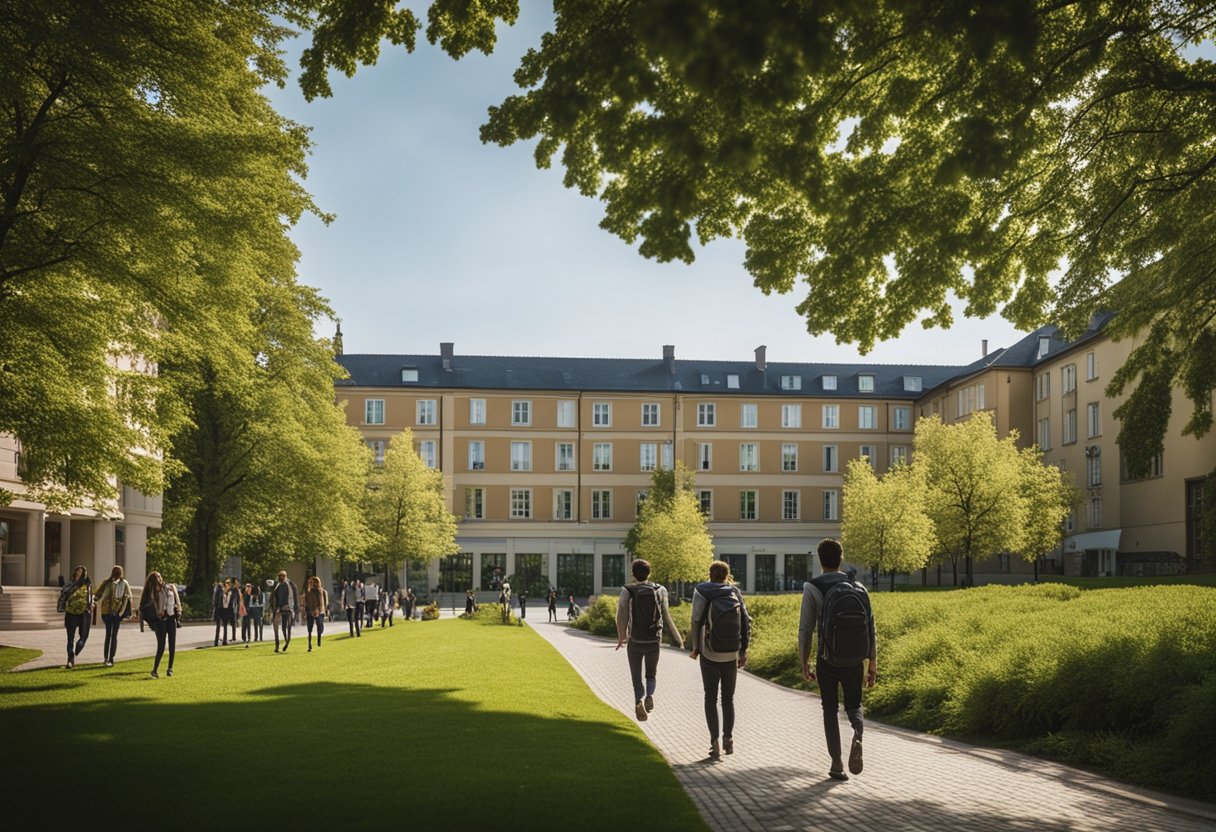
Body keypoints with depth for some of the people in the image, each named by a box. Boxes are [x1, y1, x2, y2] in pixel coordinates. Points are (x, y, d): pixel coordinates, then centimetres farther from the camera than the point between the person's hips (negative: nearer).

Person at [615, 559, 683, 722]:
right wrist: (677, 638, 11)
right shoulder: (660, 590, -1)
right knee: (652, 673, 19)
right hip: (654, 640, 1)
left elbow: (621, 616, -9)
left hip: (635, 641, -1)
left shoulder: (627, 591, -6)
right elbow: (666, 617, 0)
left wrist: (621, 637, 6)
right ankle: (650, 695, -11)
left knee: (636, 675, 10)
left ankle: (639, 700, -17)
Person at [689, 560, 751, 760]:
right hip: (731, 655, 2)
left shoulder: (702, 592, -5)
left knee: (711, 698, 6)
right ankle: (728, 739, 13)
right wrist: (743, 650, 5)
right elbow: (747, 622, 0)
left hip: (710, 655, -2)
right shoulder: (735, 592, 3)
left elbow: (696, 622, -12)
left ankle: (715, 742, -3)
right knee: (728, 698, 17)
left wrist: (695, 648, -2)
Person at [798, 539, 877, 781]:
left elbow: (805, 630, -9)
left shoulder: (812, 589, -7)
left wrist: (804, 664, 2)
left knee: (830, 710, 15)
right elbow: (871, 629, 2)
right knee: (853, 706, 19)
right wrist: (873, 666, 9)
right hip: (855, 662, 2)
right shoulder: (858, 589, 2)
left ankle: (836, 763, 10)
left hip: (828, 661, -2)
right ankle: (857, 736, -13)